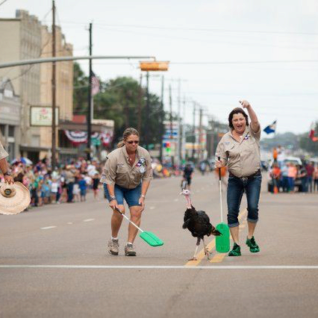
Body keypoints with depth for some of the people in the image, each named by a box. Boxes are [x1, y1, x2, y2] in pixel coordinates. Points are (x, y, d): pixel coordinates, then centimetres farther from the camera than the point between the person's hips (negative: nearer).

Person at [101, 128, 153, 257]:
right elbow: (109, 178, -21)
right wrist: (113, 198, -26)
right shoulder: (114, 156, -27)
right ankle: (113, 240, -2)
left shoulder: (144, 154, -17)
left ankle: (129, 245, -7)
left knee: (136, 212, -12)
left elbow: (147, 177, -11)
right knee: (119, 210, -22)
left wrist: (142, 196, -16)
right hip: (115, 185, -4)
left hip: (134, 186, 4)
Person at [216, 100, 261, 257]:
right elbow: (222, 158, 6)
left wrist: (249, 107, -38)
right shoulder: (226, 138, 3)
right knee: (232, 212, -4)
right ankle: (236, 245, 4)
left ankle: (250, 238, 6)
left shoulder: (252, 132, -1)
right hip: (235, 179, 2)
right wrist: (220, 163, -18)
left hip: (253, 178, -2)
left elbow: (255, 122, -22)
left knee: (253, 207, -16)